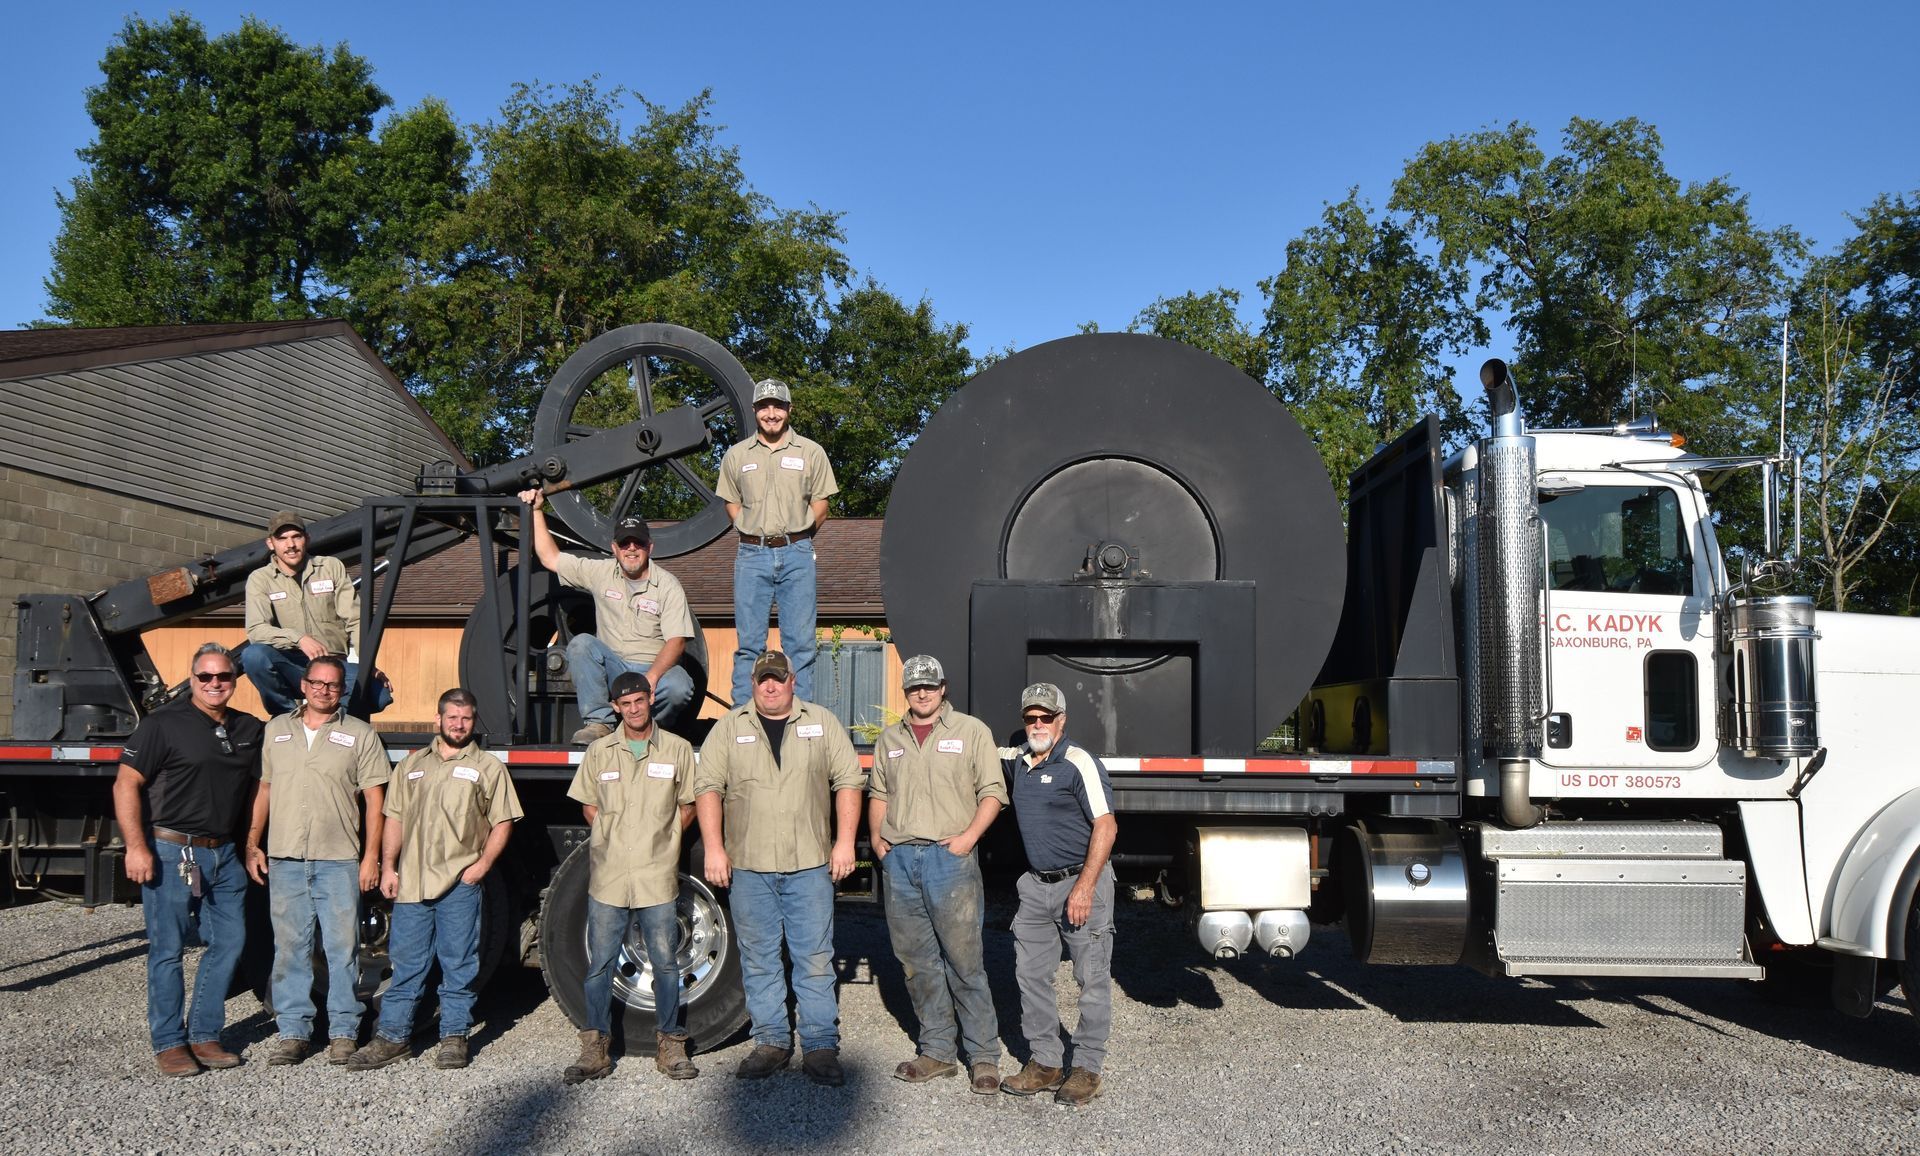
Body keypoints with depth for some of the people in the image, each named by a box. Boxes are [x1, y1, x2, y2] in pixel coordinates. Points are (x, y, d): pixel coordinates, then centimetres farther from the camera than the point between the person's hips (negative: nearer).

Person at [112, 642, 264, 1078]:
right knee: (168, 951, 1)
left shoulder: (249, 730, 11)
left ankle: (204, 1035, 19)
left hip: (224, 854, 6)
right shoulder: (164, 724, -6)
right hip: (171, 852, -6)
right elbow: (126, 785, -10)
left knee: (230, 943, 7)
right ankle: (169, 1043, 11)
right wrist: (136, 847, -17)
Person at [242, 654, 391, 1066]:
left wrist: (371, 856, -3)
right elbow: (263, 790, 16)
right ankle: (293, 1032, 15)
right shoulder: (277, 730, 13)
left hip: (339, 861, -2)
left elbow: (374, 798, 2)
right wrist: (252, 844, 9)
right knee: (289, 948, 6)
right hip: (284, 859, 2)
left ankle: (343, 1032, 10)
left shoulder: (360, 734, 4)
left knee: (343, 948, 1)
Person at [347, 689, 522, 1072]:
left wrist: (483, 864, -8)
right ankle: (391, 1038, 15)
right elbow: (395, 819, 14)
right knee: (405, 963, 7)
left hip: (460, 883, -2)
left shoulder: (488, 767, 7)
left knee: (458, 964, 3)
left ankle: (454, 1038, 12)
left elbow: (502, 823, 4)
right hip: (411, 881, 2)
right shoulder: (412, 764, 16)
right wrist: (388, 867, 4)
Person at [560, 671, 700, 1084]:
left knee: (665, 963, 4)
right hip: (608, 875, 1)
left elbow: (687, 807, 11)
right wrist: (614, 839, 5)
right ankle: (595, 1049, 13)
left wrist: (661, 840, 2)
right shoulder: (599, 752, 8)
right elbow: (588, 806, 16)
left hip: (658, 876, -1)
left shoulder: (677, 749, 3)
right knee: (599, 964, 4)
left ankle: (670, 1045, 16)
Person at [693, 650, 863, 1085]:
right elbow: (708, 788, 4)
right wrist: (714, 849, -5)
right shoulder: (729, 728, 8)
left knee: (815, 959, 0)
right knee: (758, 959, 7)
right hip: (748, 866, 1)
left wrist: (845, 841, -2)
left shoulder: (822, 723, 8)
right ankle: (771, 1041, 17)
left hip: (810, 865, -1)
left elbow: (848, 781, 7)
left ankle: (821, 1047, 6)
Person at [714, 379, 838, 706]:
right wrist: (757, 537, 8)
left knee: (799, 641, 0)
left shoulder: (811, 452, 5)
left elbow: (819, 507, 8)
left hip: (797, 556, -1)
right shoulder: (736, 455, 9)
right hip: (751, 556, 1)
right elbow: (732, 505, 15)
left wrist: (794, 540, 7)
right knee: (748, 642, 2)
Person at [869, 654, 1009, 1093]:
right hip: (899, 859, 5)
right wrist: (876, 837, 8)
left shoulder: (971, 731, 3)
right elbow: (878, 792, 23)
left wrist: (969, 836, -11)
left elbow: (992, 792, 0)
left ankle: (984, 1057, 4)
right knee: (918, 962, 9)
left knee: (964, 962, -5)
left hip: (949, 857, -5)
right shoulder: (891, 738, 16)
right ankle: (937, 1052, 19)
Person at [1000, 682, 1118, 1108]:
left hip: (1081, 881, -7)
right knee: (1030, 973, 8)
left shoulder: (1079, 763, -13)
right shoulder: (1019, 763, 10)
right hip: (1036, 885, 7)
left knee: (1092, 978, 1)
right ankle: (1045, 1061, 19)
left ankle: (1087, 1067, 10)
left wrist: (1085, 886, -21)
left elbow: (1106, 826, -17)